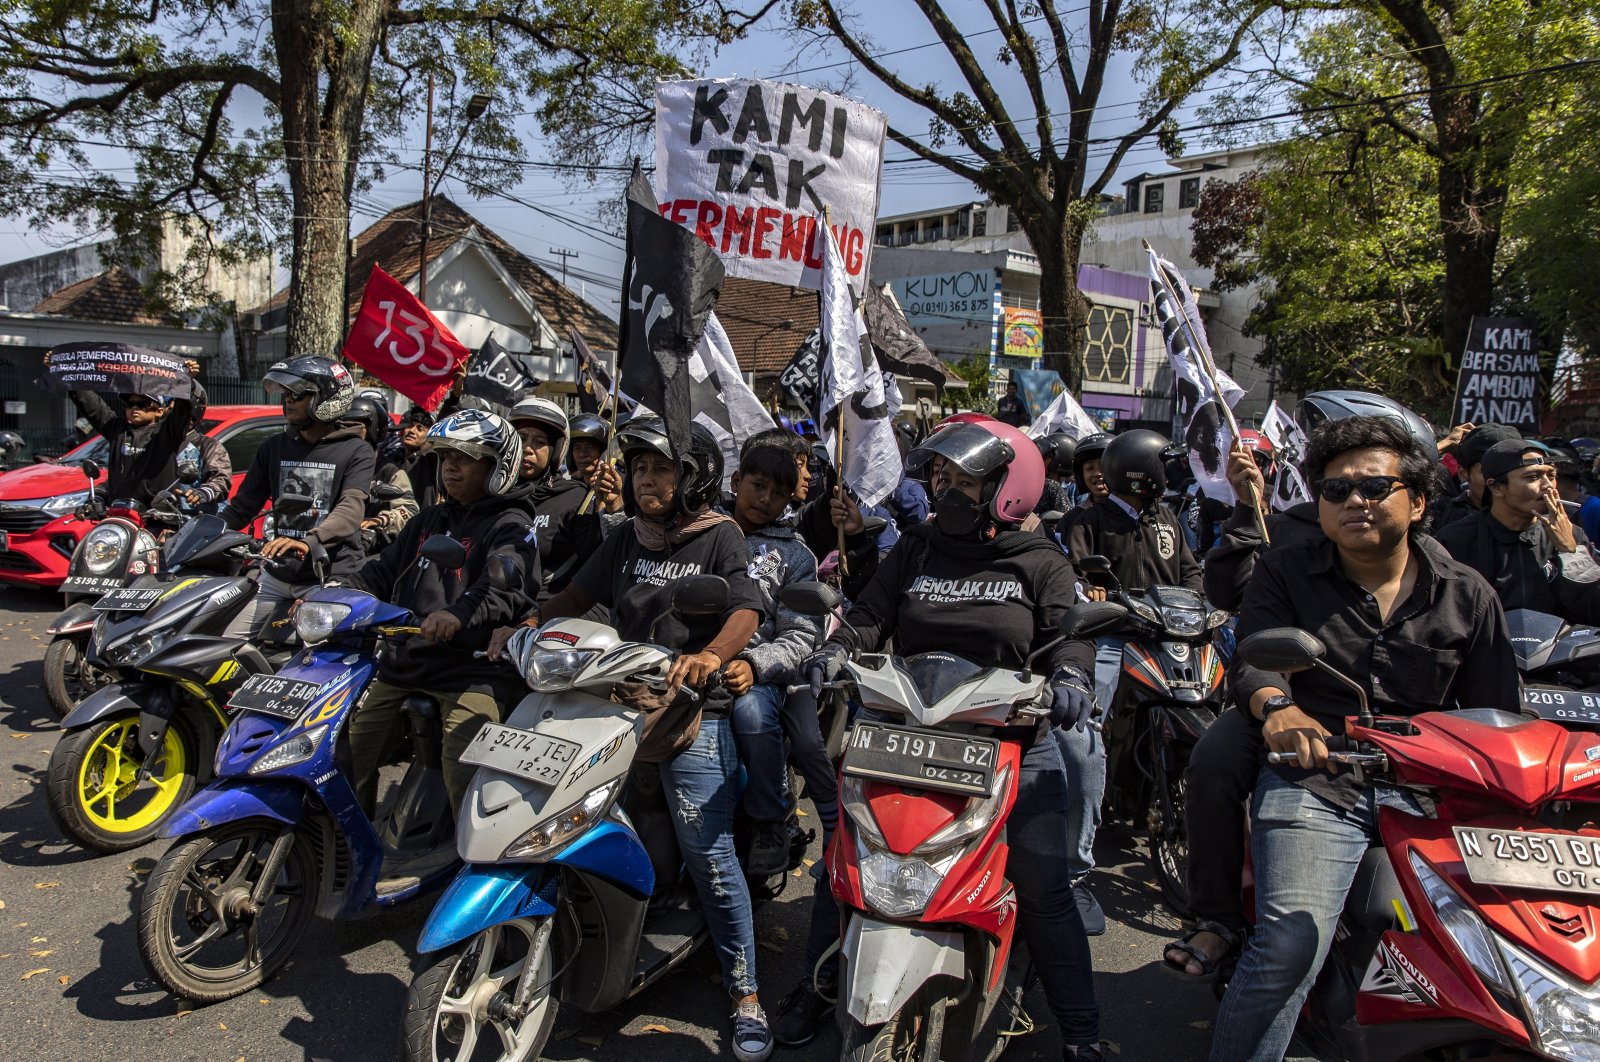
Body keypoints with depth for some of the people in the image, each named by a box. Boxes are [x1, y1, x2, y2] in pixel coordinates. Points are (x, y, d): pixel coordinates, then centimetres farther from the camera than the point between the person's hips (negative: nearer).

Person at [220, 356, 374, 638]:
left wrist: (308, 542, -36)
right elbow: (243, 506, 15)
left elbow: (351, 510, -18)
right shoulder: (274, 447, 13)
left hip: (332, 576, -5)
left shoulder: (356, 451, -4)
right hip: (278, 575, 6)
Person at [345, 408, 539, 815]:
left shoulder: (509, 526, -3)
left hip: (470, 670, -7)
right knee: (347, 758, 11)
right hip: (401, 662, 8)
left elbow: (506, 587, -21)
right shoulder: (428, 521, 22)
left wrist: (459, 614, -40)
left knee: (467, 788, -23)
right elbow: (382, 571, 22)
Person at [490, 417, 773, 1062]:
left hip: (691, 708, -5)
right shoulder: (625, 539, 17)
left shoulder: (718, 536, 0)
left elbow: (746, 610, -13)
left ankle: (745, 991, 5)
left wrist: (709, 655, -32)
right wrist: (527, 625, -3)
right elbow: (579, 595, 15)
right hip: (618, 702, 6)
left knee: (708, 852, -7)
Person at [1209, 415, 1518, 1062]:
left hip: (1428, 789, 3)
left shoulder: (1468, 595, 14)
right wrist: (1277, 706, -30)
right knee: (1290, 947, -22)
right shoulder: (1285, 575, 9)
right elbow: (1254, 656, -7)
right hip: (1313, 779, -2)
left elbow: (1494, 717, 11)